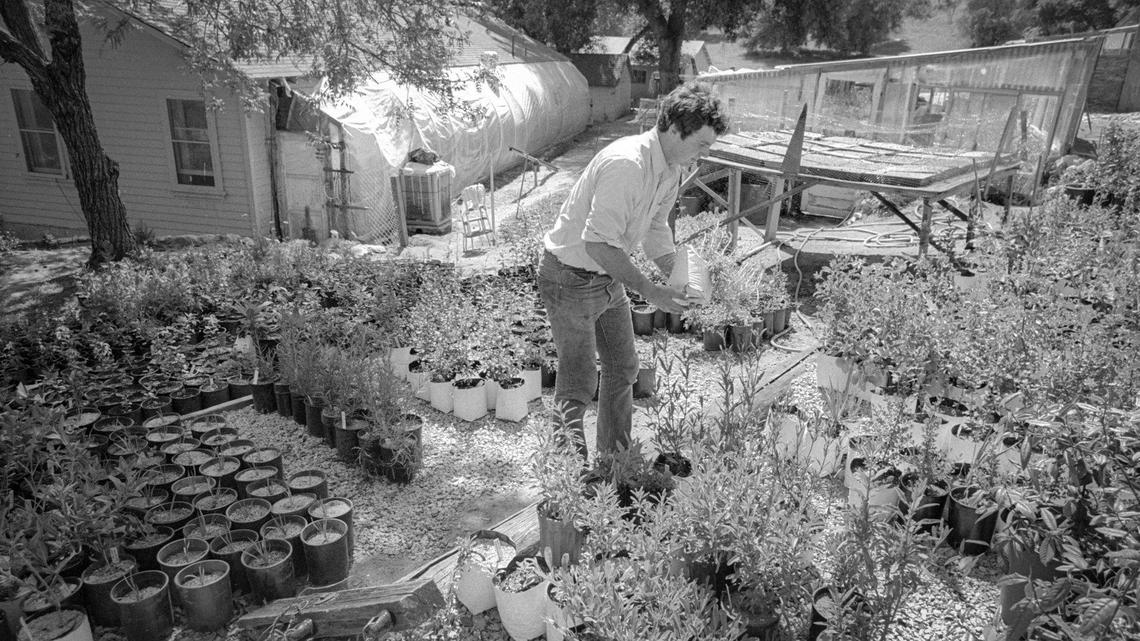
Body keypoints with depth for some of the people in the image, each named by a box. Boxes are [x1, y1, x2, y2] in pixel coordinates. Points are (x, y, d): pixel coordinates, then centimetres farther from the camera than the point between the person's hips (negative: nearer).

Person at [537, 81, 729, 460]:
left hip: (610, 278, 9)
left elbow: (656, 231, 13)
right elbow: (597, 243, -32)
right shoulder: (626, 163, -29)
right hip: (570, 279, -9)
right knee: (579, 383, -3)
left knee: (623, 368, 15)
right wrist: (649, 291, -28)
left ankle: (616, 458, 32)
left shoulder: (672, 169, 1)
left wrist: (681, 283, 3)